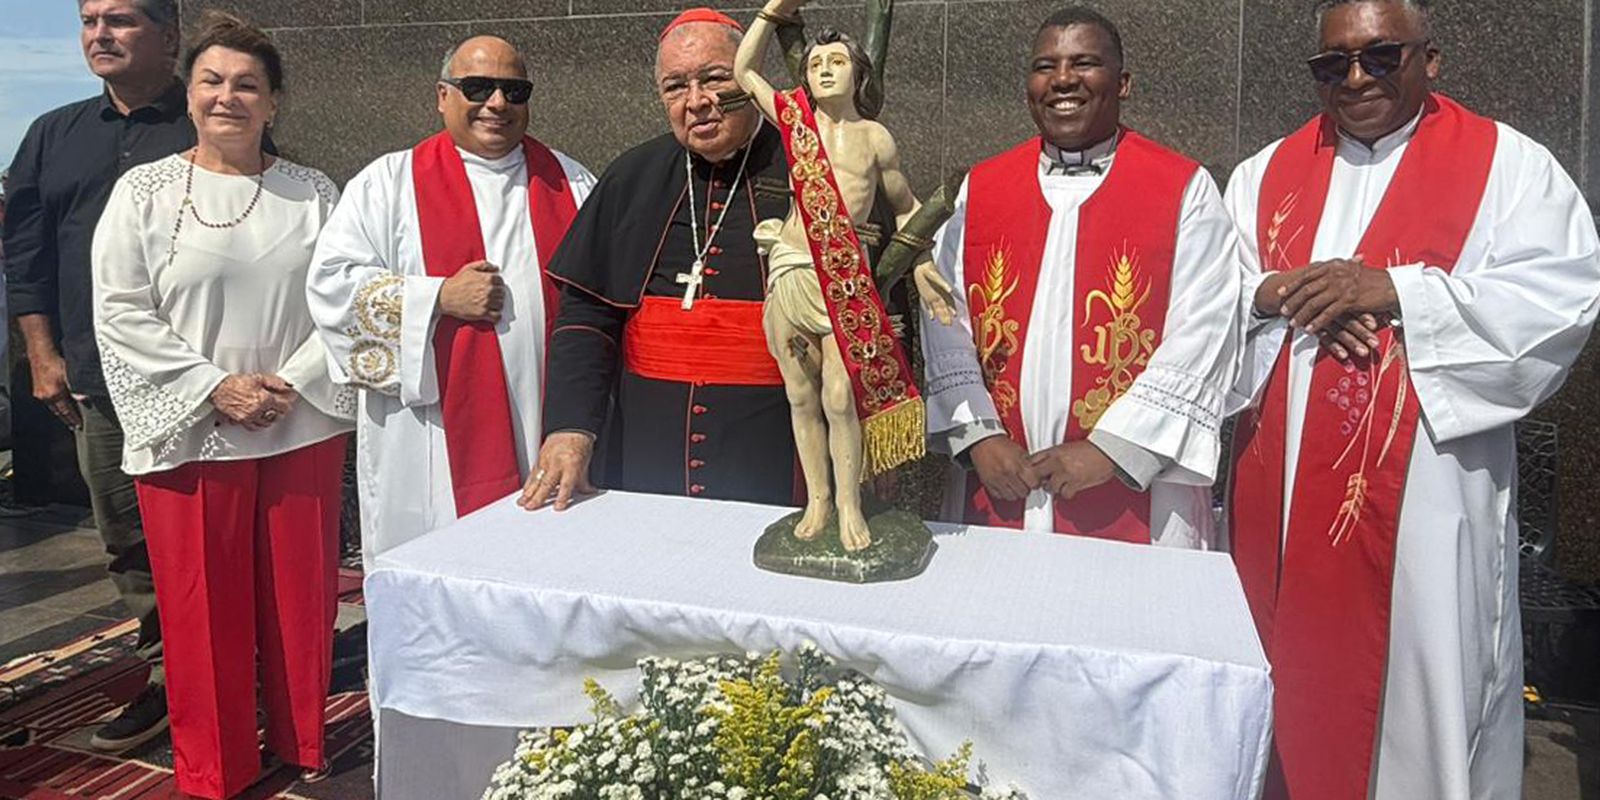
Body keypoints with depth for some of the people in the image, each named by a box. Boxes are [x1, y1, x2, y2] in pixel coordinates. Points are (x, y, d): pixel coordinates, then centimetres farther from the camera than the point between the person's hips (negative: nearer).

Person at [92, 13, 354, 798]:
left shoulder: (313, 193, 5)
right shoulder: (144, 191, 1)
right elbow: (120, 314, -4)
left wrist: (294, 382, -10)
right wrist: (215, 388, -12)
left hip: (303, 430, 1)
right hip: (191, 433, -1)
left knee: (300, 600, 9)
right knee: (204, 609, 7)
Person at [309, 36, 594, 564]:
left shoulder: (570, 183, 12)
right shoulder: (390, 182, 5)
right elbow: (332, 282, -2)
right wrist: (439, 297, -13)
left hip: (548, 436, 2)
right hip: (433, 444, -2)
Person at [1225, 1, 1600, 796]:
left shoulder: (1506, 164, 2)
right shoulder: (1266, 173, 13)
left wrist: (1393, 291, -18)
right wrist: (1278, 294, -14)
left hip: (1424, 486, -3)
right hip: (1280, 486, 4)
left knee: (1419, 678, 3)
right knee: (1286, 681, 12)